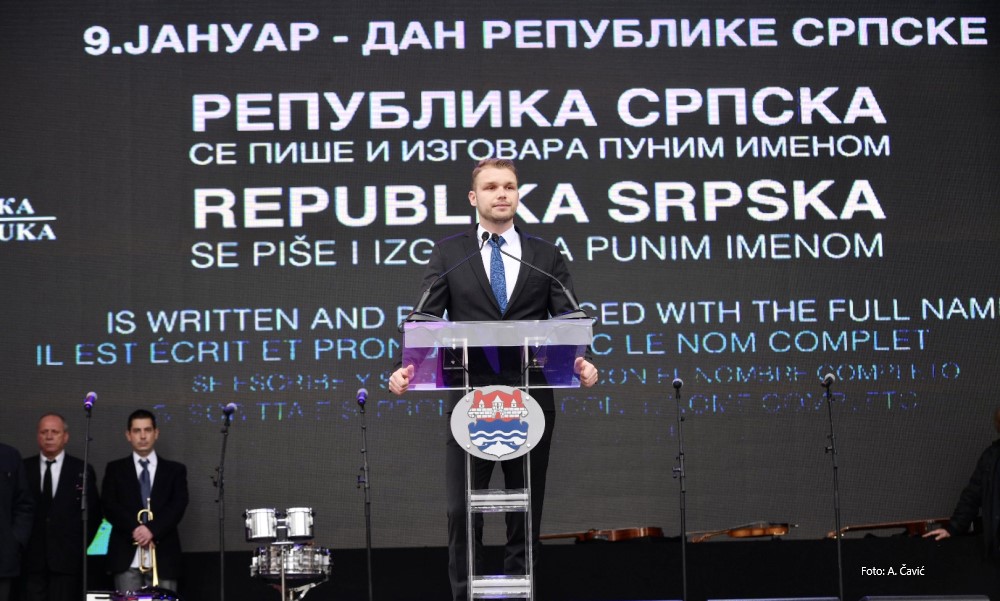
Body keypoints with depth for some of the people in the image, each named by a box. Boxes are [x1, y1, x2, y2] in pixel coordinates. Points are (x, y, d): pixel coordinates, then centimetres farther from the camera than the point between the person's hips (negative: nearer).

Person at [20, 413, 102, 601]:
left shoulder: (82, 471, 4)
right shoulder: (24, 469, 7)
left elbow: (93, 513, 8)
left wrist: (81, 544, 1)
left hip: (67, 559, -1)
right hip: (31, 559, 1)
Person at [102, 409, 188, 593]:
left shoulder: (175, 470, 13)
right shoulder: (115, 469, 13)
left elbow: (178, 506, 0)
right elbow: (109, 506, 1)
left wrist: (152, 529, -16)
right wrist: (135, 528, -16)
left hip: (163, 557, 0)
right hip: (127, 557, 0)